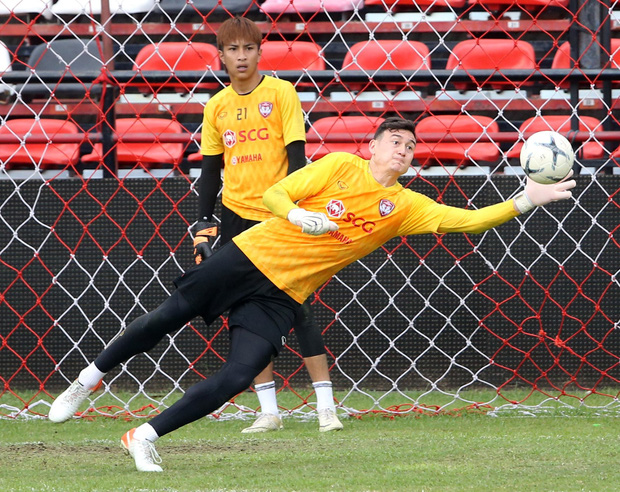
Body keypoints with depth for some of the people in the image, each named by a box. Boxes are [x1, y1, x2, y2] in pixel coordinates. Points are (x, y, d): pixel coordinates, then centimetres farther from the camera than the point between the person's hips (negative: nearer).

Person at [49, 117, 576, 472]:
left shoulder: (406, 207, 2)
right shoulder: (342, 166, -5)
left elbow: (464, 219, -7)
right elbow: (275, 193, -5)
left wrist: (523, 202, -17)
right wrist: (299, 216, -26)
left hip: (282, 296, 2)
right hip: (250, 257, -2)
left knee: (238, 377, -15)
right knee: (163, 321, -2)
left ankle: (145, 437, -3)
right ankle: (90, 379, 23)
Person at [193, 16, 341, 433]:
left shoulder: (281, 93, -4)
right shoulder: (217, 106, 8)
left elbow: (296, 154, -7)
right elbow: (211, 169, 13)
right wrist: (204, 225, 6)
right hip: (237, 217, 4)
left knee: (298, 308, -7)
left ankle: (326, 406, -4)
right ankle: (269, 411, 8)